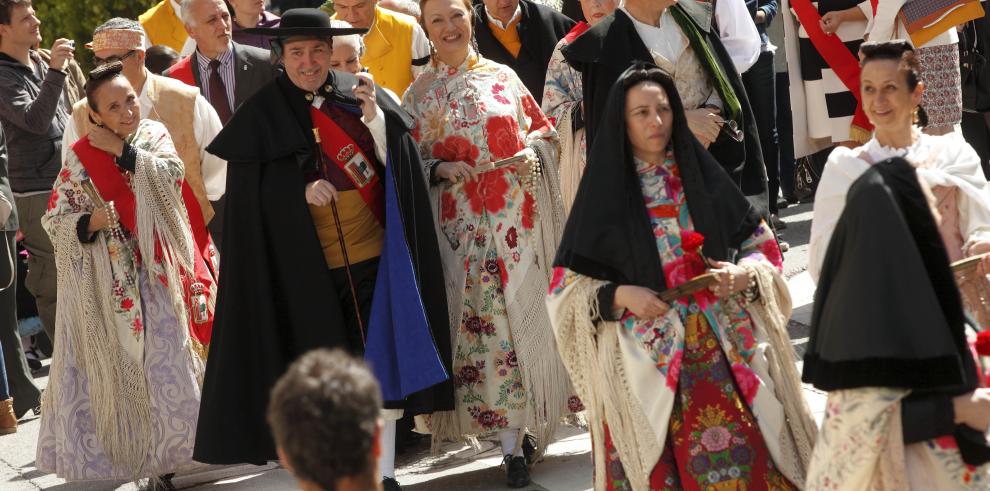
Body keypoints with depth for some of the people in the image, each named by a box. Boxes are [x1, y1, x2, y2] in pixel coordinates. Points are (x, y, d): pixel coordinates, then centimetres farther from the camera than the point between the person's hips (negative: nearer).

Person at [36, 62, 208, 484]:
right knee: (113, 368, 3)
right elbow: (53, 219, -3)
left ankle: (165, 455, 11)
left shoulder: (154, 135, 4)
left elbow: (172, 173, -16)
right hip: (107, 282, -2)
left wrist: (121, 149, -15)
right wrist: (94, 220, -20)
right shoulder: (80, 157, -3)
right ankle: (104, 457, 14)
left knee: (165, 362, 0)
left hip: (155, 272, 2)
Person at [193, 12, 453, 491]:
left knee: (380, 358, 3)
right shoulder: (261, 115, 0)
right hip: (306, 267, -1)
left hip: (375, 254, 1)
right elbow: (249, 194, -2)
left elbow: (398, 165, 1)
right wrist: (302, 191, -18)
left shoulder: (360, 95, 5)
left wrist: (375, 119, -16)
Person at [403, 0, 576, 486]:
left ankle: (522, 426, 14)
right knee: (485, 318, -4)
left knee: (525, 308, -1)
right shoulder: (419, 93, 6)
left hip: (518, 210, 1)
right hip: (461, 219, -1)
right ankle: (512, 445, 0)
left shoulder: (503, 77, 8)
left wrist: (532, 152, -6)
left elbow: (542, 128, 14)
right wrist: (441, 169, -11)